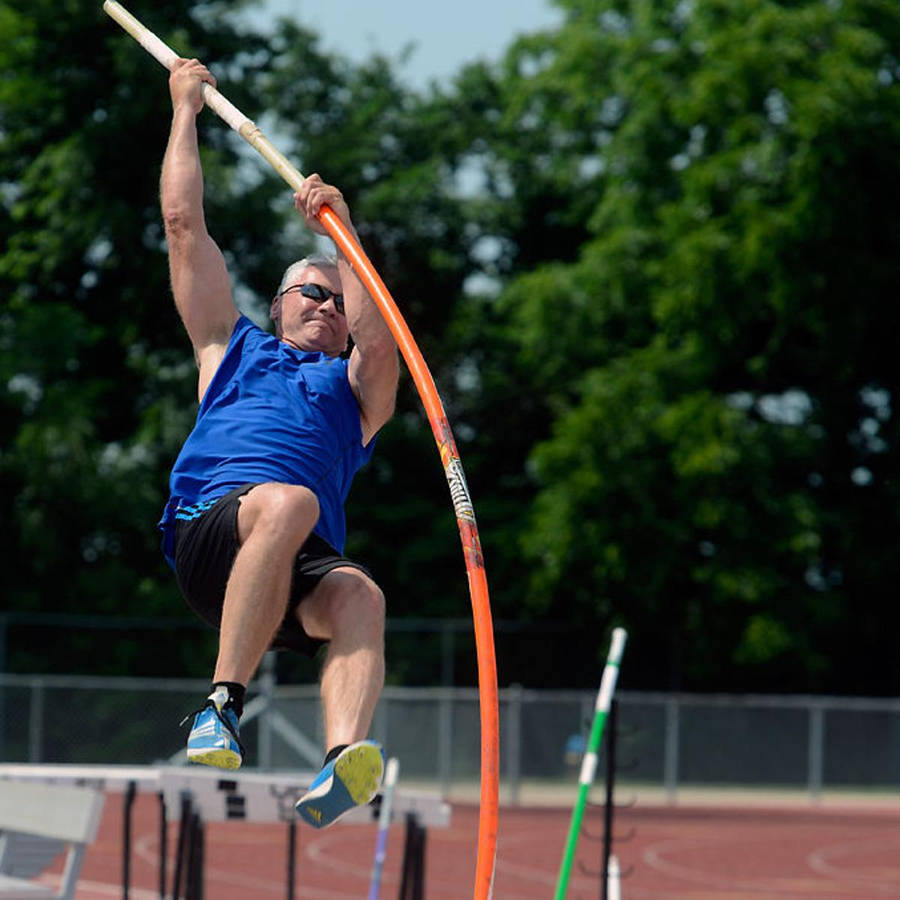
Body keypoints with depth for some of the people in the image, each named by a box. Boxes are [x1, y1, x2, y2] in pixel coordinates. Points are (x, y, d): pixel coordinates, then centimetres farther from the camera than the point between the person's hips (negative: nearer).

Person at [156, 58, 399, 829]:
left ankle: (342, 764, -58)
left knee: (359, 597, -34)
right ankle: (223, 703, -40)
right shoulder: (234, 349, 35)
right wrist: (185, 108, 39)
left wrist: (340, 233, 12)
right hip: (208, 528, -1)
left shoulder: (354, 385, 34)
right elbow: (184, 223, 34)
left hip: (301, 564, 1)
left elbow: (380, 338, 9)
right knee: (287, 501, -37)